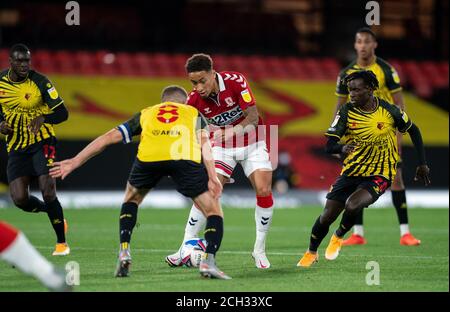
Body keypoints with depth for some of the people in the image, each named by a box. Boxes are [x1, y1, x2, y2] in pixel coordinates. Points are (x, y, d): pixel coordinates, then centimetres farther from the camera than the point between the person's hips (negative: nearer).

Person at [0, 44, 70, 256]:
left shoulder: (40, 82, -13)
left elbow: (62, 113, -14)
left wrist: (43, 118, -33)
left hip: (42, 143, -4)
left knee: (48, 193, -17)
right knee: (19, 199, -9)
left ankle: (61, 242, 3)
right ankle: (55, 214, 22)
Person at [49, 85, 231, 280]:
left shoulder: (146, 114, 39)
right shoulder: (194, 113, 35)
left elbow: (108, 138, 36)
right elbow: (204, 141, 14)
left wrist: (75, 162, 42)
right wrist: (212, 177, 3)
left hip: (148, 157, 2)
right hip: (183, 157, -2)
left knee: (131, 199, 33)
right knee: (213, 211, 14)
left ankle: (124, 251, 20)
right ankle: (208, 261, -7)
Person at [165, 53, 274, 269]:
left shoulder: (235, 81, -23)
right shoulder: (194, 100, -17)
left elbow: (253, 118, -24)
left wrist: (229, 133, -37)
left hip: (251, 142, -1)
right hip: (221, 147, 1)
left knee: (264, 190, -15)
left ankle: (259, 251, 1)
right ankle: (185, 248, -9)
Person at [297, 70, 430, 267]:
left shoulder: (389, 111, -11)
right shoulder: (347, 112, -8)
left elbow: (413, 130, 6)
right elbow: (329, 145, -13)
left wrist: (422, 164, 7)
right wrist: (342, 148, -37)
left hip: (379, 176, -3)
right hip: (352, 171, 3)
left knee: (352, 205, -28)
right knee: (327, 216, 0)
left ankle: (338, 237, 4)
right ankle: (311, 252, 28)